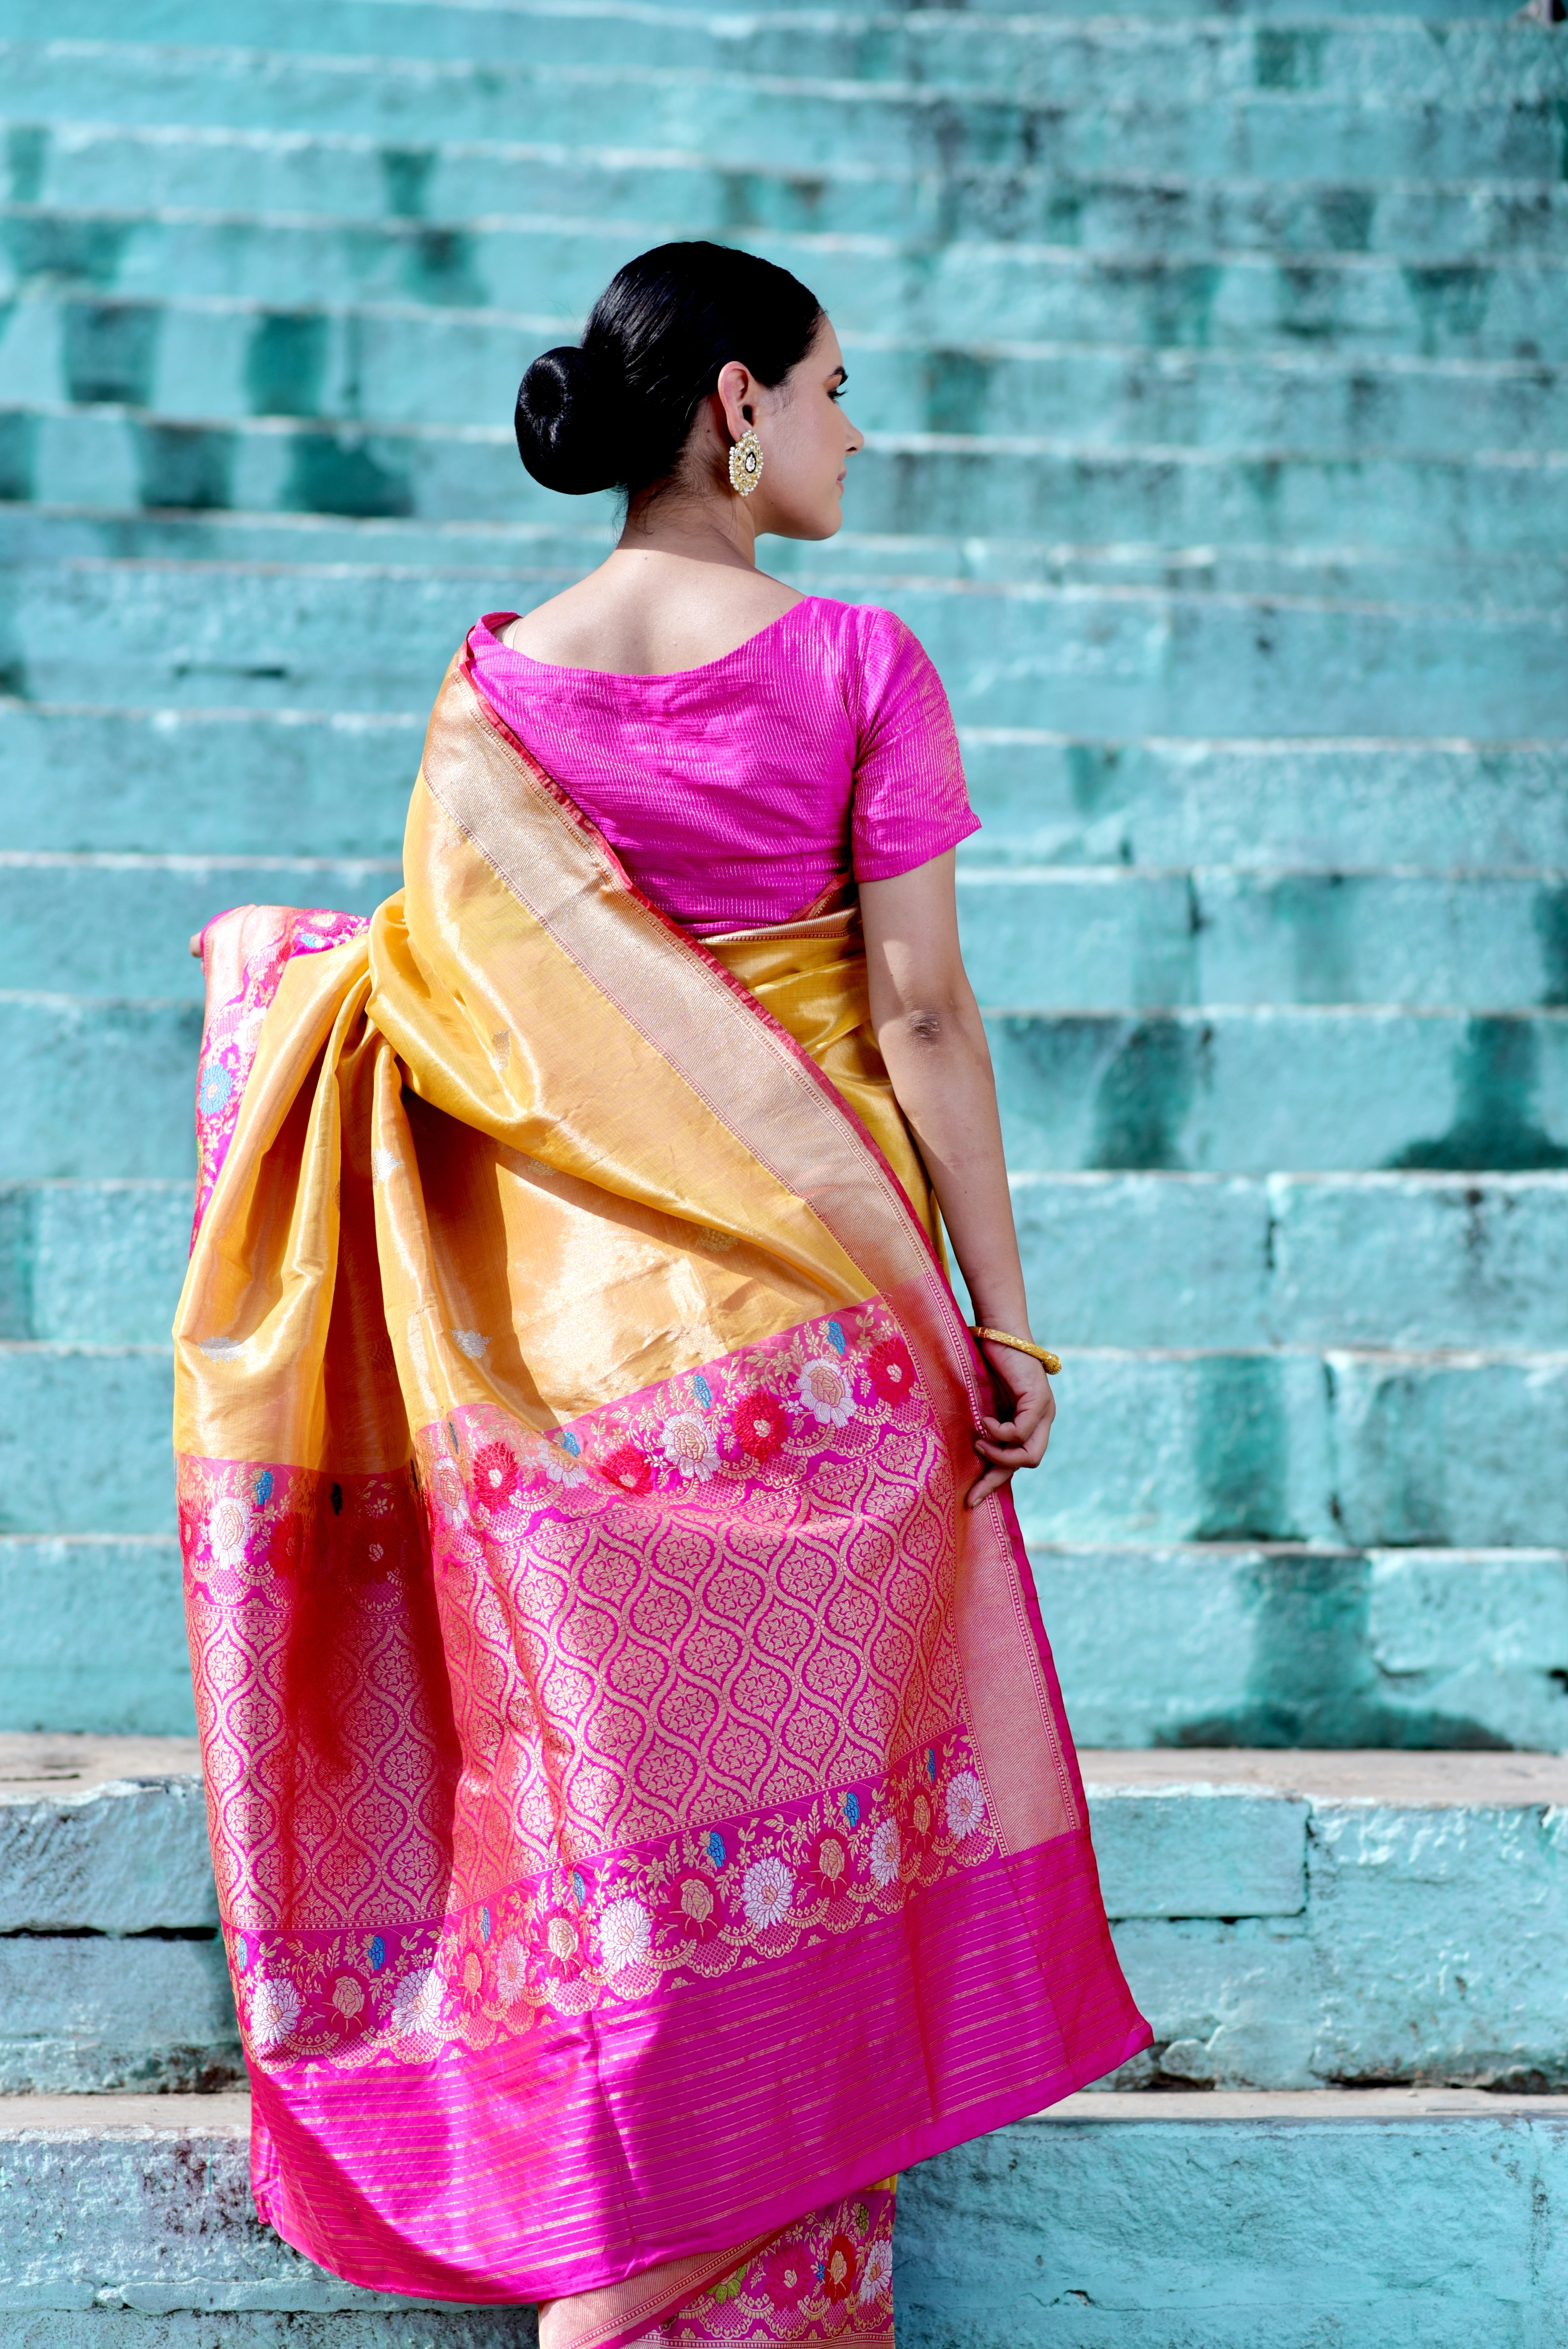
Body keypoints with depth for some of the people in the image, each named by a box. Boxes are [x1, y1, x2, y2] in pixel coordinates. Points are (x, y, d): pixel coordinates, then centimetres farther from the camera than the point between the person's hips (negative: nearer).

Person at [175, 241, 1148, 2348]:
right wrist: (1000, 1309, -6)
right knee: (799, 1748, 8)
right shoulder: (854, 667, -9)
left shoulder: (494, 688, 2)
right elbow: (923, 1014, -10)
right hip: (810, 1292, -3)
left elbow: (448, 996, -1)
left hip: (572, 1305, 3)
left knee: (599, 1740, 11)